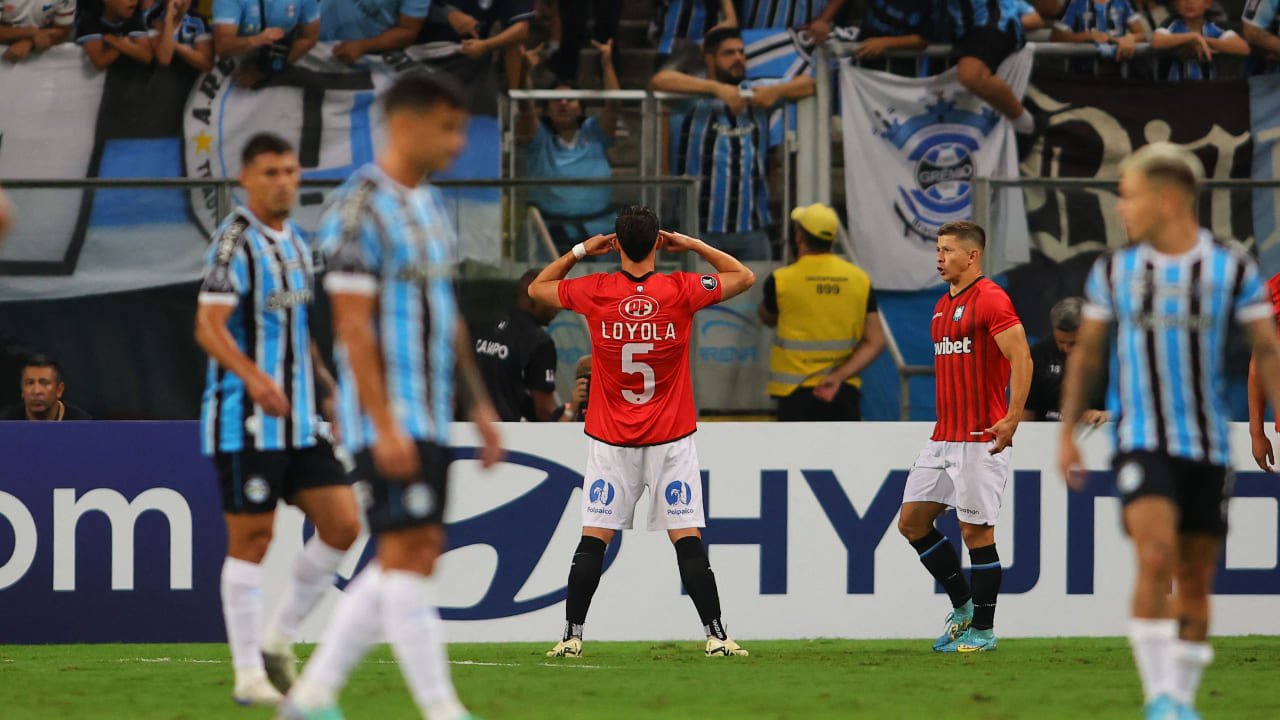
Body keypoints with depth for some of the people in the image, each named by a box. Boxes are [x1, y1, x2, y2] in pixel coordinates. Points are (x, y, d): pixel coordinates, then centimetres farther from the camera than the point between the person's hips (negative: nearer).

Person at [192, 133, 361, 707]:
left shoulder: (295, 243, 15)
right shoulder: (236, 241, -11)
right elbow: (208, 325, -22)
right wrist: (253, 376, -36)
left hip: (300, 418, 8)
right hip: (246, 421, -8)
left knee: (342, 524, 1)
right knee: (251, 539, -4)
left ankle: (278, 639, 14)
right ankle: (249, 675, 2)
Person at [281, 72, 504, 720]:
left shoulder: (429, 206, 17)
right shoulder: (360, 209, -12)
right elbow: (352, 326, -17)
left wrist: (480, 407, 19)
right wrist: (385, 426, -21)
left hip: (431, 421, 10)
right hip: (390, 419, -10)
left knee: (415, 557, 8)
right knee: (407, 554, -8)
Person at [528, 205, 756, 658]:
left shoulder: (594, 293, -6)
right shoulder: (680, 291, -8)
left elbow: (537, 288, 14)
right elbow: (744, 277, 9)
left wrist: (581, 250, 14)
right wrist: (692, 245, 10)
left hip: (610, 442, 1)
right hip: (670, 438, -1)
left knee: (593, 540, 4)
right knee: (688, 540, 0)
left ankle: (572, 636, 3)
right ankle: (716, 635, -3)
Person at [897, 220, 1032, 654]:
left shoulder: (990, 299, -12)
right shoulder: (943, 306, 16)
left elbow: (1021, 358, -19)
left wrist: (1012, 417, -26)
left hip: (981, 439, -9)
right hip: (943, 438, 9)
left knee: (976, 531, -4)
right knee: (912, 521, 8)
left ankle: (983, 631, 5)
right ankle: (962, 606, 20)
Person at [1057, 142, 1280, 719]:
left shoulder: (1232, 270, 0)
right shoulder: (1115, 271, 5)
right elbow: (1086, 354, 13)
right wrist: (1067, 433, 10)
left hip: (1208, 449, 1)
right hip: (1142, 446, -1)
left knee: (1196, 580, 6)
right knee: (1157, 555, -21)